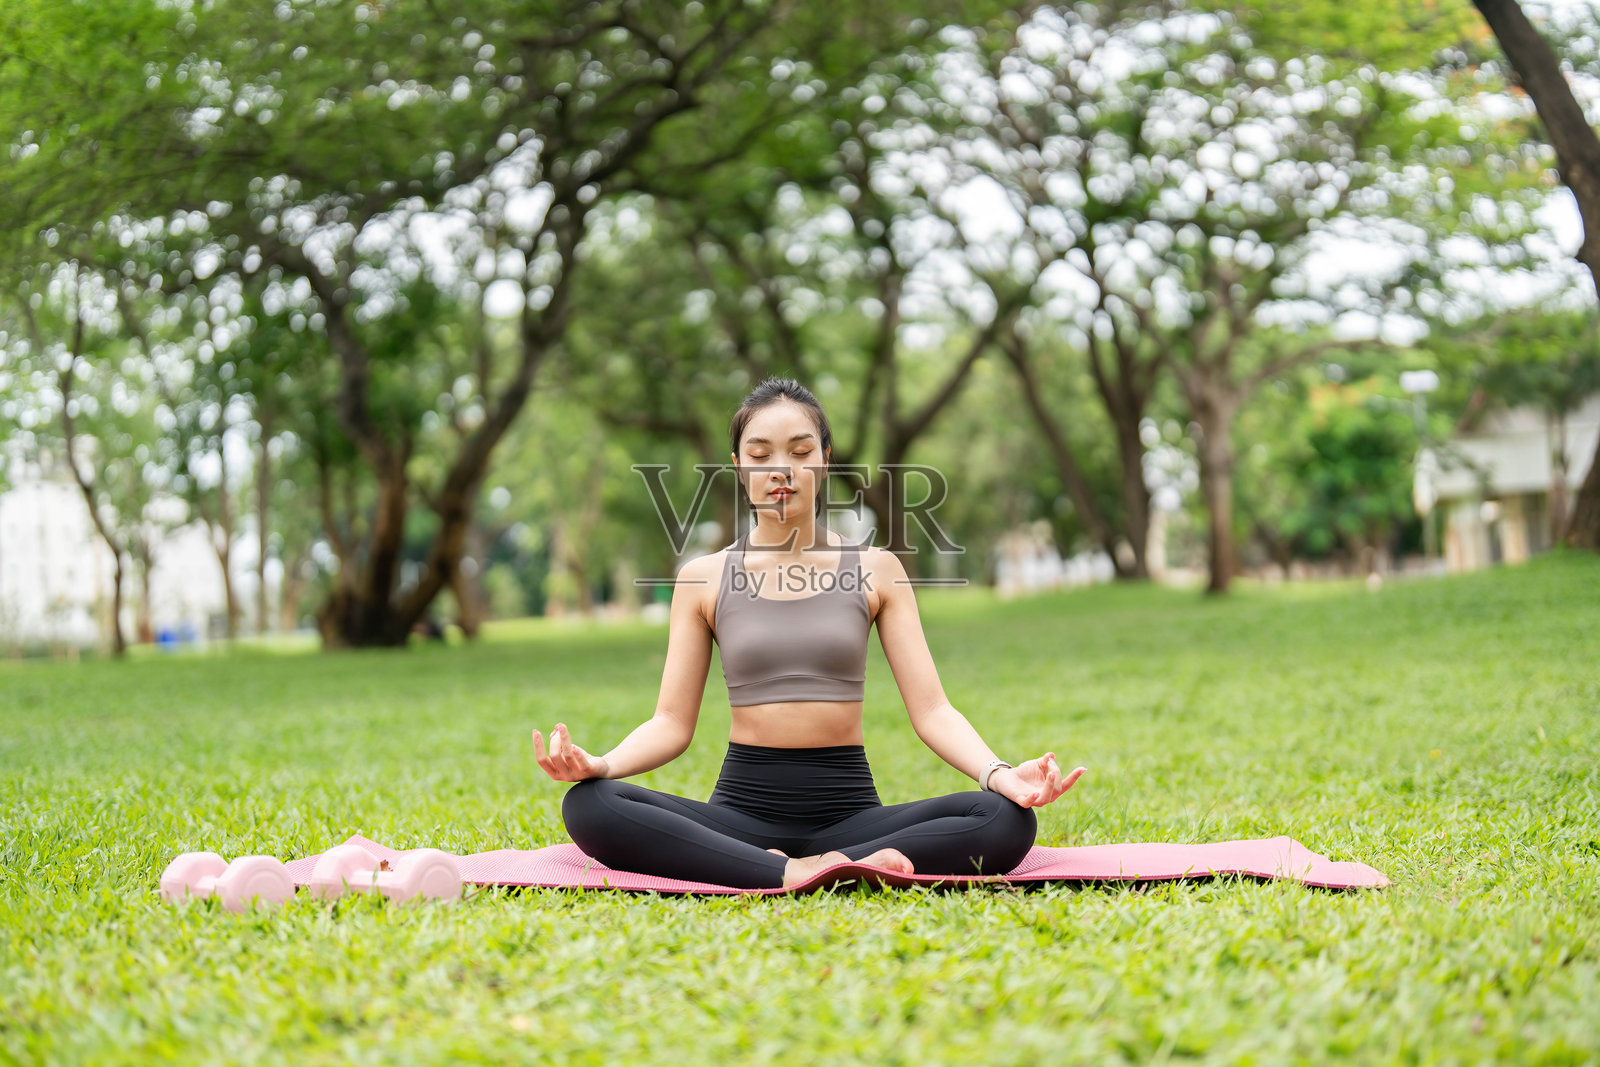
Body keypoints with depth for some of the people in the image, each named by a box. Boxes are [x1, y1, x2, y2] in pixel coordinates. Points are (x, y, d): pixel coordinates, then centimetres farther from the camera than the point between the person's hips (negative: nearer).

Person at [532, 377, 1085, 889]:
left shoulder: (875, 570, 8)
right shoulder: (704, 579, 8)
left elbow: (931, 710, 2)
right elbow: (672, 723, 5)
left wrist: (999, 774, -18)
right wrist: (602, 763, -18)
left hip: (848, 809, 0)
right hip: (743, 806, 0)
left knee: (1007, 819, -27)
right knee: (588, 806, -28)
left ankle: (817, 868, -29)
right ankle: (791, 874, -32)